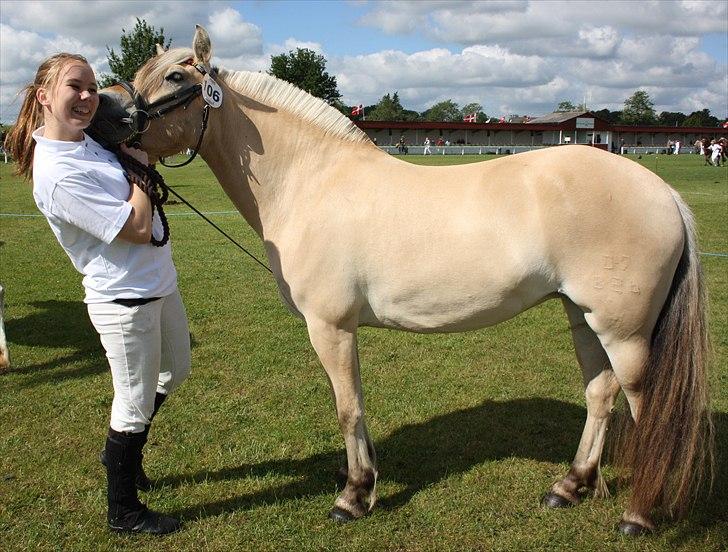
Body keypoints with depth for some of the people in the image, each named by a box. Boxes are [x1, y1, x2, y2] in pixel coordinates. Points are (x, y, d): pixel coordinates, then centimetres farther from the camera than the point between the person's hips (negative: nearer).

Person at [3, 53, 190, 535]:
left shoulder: (89, 139, 2)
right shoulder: (57, 174, -26)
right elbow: (138, 227, -24)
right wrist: (139, 167, -13)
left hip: (160, 284, 10)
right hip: (126, 300, -10)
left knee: (175, 372, 27)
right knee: (135, 404, 6)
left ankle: (124, 451, 47)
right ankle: (124, 513, 26)